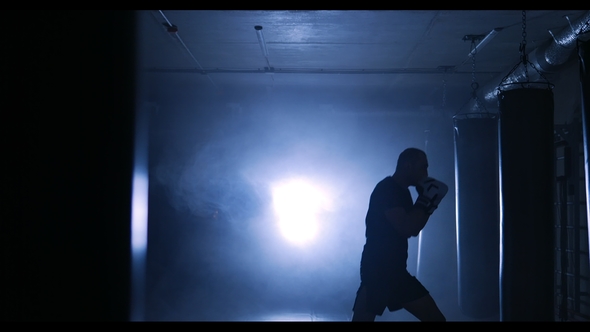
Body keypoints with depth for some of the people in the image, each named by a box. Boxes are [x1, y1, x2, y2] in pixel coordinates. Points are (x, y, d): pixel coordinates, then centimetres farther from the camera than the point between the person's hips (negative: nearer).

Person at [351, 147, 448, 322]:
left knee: (436, 318, 8)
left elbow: (413, 229, 20)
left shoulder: (401, 191, 14)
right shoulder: (386, 189, -14)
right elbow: (406, 228, -23)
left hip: (397, 271, 9)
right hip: (376, 271, -9)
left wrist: (428, 200, 10)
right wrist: (427, 200, -12)